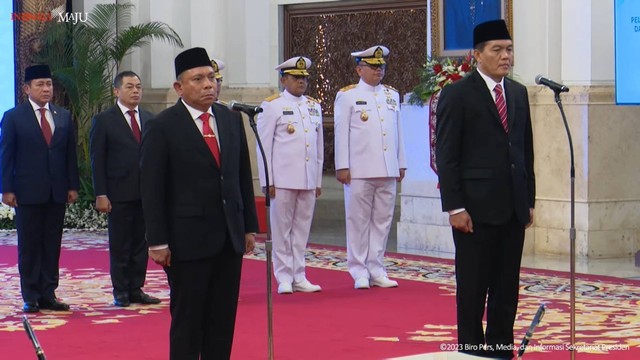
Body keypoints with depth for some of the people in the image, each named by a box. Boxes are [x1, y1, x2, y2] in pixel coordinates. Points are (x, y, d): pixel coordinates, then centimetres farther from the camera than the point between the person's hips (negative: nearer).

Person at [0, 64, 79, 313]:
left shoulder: (64, 116, 10)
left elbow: (70, 153, 11)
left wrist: (73, 185, 5)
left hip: (57, 192, 4)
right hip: (28, 192, -4)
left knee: (52, 246, 6)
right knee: (29, 246, 2)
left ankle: (48, 294, 12)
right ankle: (31, 297, 7)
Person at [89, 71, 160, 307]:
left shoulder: (150, 120, 11)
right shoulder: (104, 121, -2)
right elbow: (97, 161, -4)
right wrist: (100, 195, -10)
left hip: (147, 193, 4)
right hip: (119, 194, -4)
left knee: (141, 244, 8)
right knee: (120, 246, 3)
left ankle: (136, 289, 16)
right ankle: (120, 292, 11)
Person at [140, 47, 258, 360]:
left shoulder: (231, 120, 10)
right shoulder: (162, 128, -7)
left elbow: (244, 177, 14)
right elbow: (152, 190, -9)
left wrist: (250, 226, 10)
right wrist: (157, 242, -12)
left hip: (230, 238, 5)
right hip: (188, 238, -5)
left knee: (223, 320, 9)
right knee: (187, 321, 2)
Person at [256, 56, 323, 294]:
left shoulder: (314, 106, 13)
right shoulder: (272, 106, -2)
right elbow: (264, 146, -3)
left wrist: (318, 180, 13)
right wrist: (267, 182, -8)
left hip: (308, 180, 5)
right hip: (283, 180, -5)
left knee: (302, 229, 8)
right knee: (282, 230, 1)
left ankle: (298, 276, 15)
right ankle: (284, 278, 7)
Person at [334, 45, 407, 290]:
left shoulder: (392, 96, 14)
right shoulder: (347, 96, 0)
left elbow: (398, 131, 16)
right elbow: (341, 133, -2)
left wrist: (401, 164, 14)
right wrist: (342, 167, -7)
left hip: (388, 170, 4)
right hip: (359, 171, -4)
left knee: (383, 221, 6)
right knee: (358, 221, 1)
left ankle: (376, 270, 13)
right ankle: (359, 272, 7)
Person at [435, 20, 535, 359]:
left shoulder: (518, 93, 13)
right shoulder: (457, 95, -5)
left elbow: (526, 150, 16)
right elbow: (446, 156, -8)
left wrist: (529, 200, 12)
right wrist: (454, 207, -13)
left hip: (514, 208, 6)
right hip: (476, 207, -5)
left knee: (507, 286, 9)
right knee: (472, 286, 2)